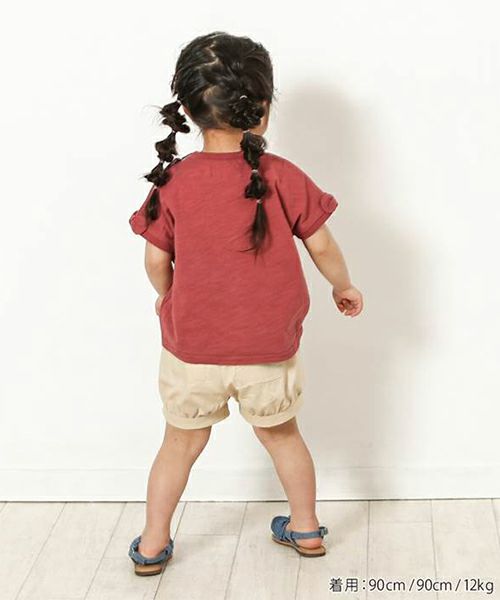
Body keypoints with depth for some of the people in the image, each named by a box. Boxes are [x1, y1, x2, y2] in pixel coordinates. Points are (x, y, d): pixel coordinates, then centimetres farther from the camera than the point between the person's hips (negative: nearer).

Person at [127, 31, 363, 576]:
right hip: (269, 351, 0)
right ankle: (306, 527, 39)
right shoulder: (282, 177, -14)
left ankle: (152, 545, 31)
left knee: (181, 444, 20)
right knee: (281, 433, 24)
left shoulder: (172, 182, -11)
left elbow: (156, 263, -4)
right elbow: (322, 247, -5)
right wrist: (344, 287, 15)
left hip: (191, 349, 0)